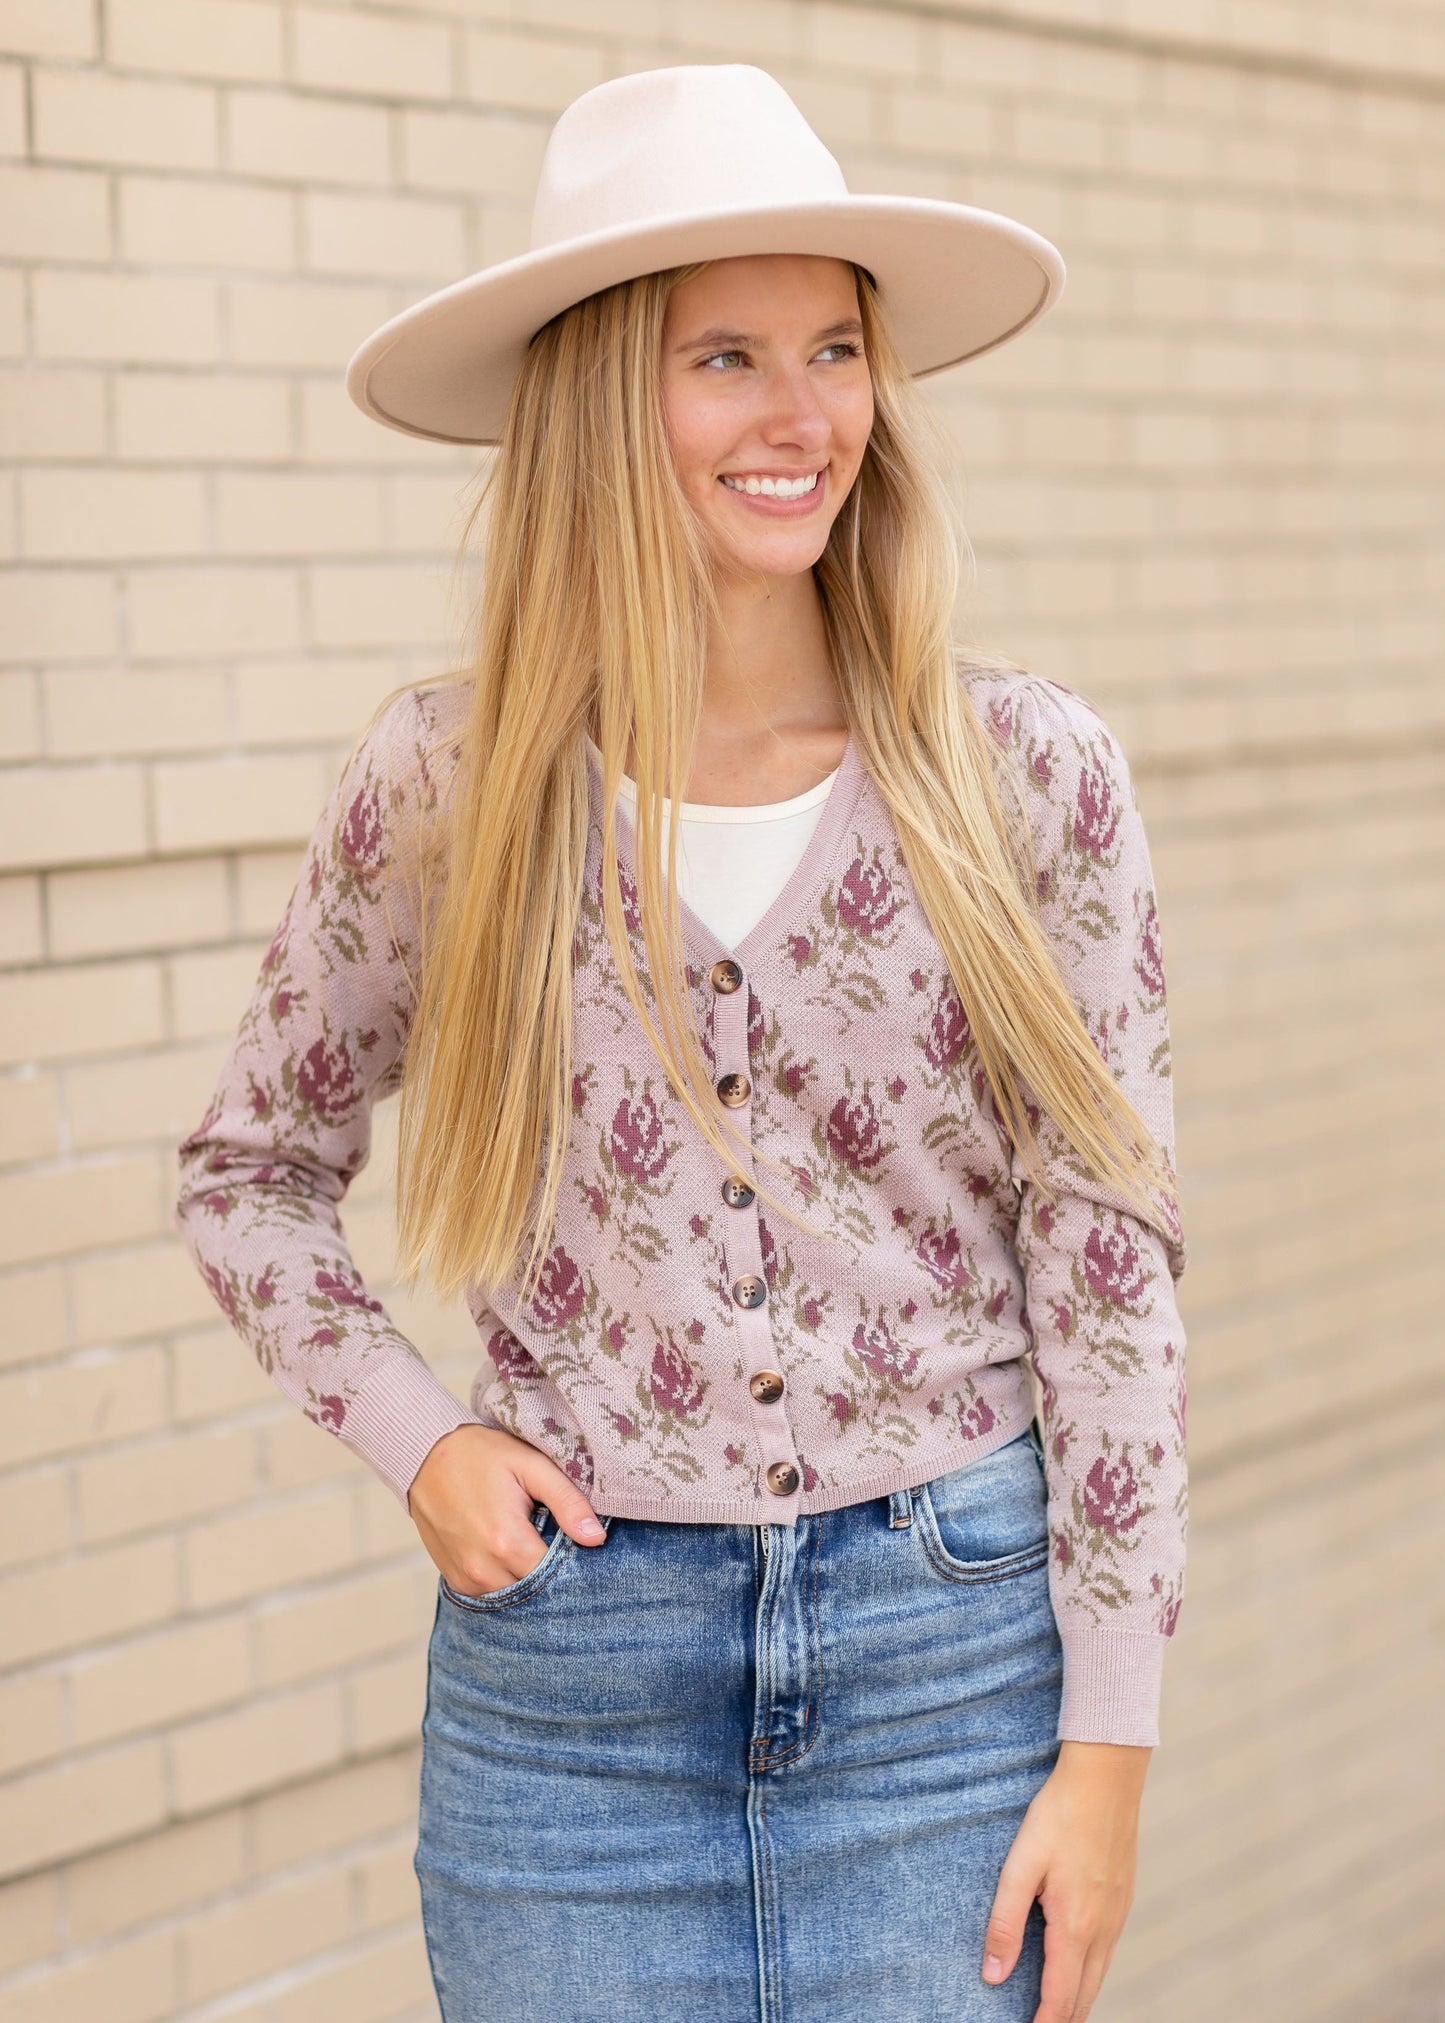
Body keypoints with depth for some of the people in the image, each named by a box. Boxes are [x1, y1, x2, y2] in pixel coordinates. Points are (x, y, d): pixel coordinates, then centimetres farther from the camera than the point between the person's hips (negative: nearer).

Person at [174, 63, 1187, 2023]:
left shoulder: (1025, 770, -5)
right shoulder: (447, 778, -3)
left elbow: (1110, 1266, -3)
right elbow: (249, 1173, 11)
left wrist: (1108, 1748, -5)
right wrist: (414, 1440, -4)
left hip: (950, 1643, 0)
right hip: (562, 1670, 1)